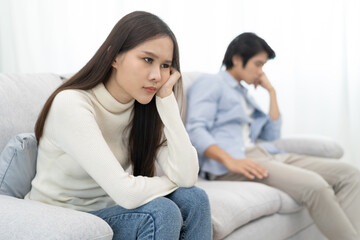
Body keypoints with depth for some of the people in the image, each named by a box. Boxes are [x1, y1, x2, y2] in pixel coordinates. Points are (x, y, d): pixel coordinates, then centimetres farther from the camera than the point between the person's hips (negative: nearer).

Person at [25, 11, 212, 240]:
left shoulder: (146, 108, -5)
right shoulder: (71, 103, -25)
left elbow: (186, 176, -18)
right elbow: (126, 193, -32)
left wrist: (166, 97, -20)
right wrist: (173, 182, -11)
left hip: (107, 210, 6)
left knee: (193, 198, -15)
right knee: (161, 212, -27)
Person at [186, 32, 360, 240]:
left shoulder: (245, 94, 29)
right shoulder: (210, 83, 6)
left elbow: (272, 135, 23)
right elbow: (196, 130, -11)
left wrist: (272, 92, 20)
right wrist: (231, 161, -26)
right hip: (230, 164, -8)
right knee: (314, 185, -31)